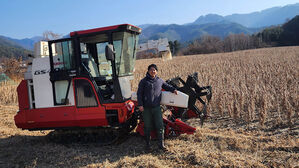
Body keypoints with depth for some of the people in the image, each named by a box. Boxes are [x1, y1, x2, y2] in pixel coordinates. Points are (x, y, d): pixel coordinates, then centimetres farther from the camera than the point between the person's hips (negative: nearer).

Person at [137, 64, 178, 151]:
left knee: (160, 126, -1)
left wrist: (173, 89, 9)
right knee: (147, 127, 7)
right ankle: (147, 144, 21)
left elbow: (167, 86, 27)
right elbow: (139, 93, -1)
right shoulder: (143, 81, 1)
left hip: (157, 107, 2)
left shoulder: (160, 81, 10)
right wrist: (140, 105, -10)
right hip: (146, 108, -2)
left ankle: (161, 144, 9)